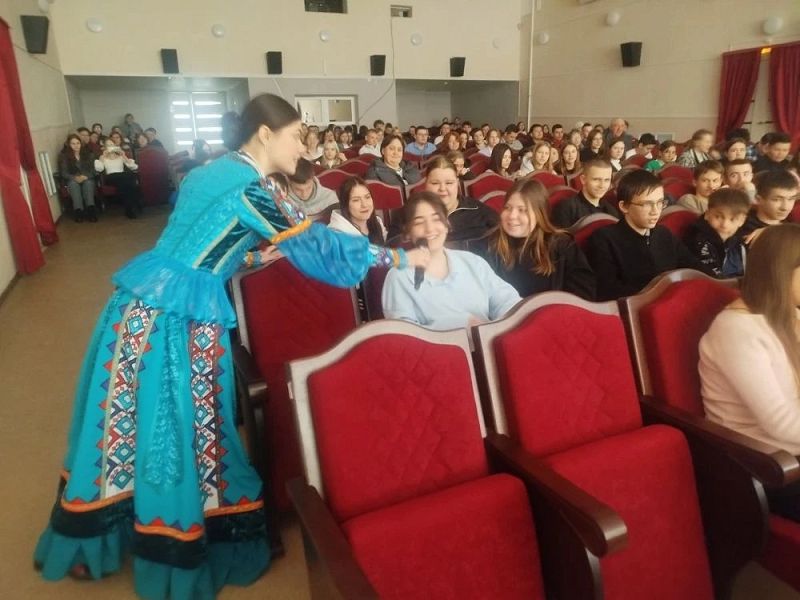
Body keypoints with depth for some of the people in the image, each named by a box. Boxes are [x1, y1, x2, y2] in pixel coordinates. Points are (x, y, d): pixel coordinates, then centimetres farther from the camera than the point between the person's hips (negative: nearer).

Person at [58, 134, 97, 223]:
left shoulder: (88, 153, 9)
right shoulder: (63, 155, 4)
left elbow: (92, 169, 2)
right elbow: (63, 172, -3)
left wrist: (85, 176, -19)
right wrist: (75, 178, -23)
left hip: (87, 178, 0)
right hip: (72, 179, 0)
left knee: (88, 183, -35)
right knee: (74, 184, -35)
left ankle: (90, 209, -48)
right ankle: (78, 211, -46)